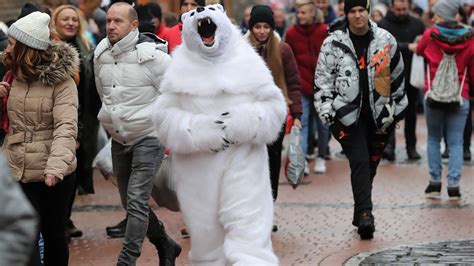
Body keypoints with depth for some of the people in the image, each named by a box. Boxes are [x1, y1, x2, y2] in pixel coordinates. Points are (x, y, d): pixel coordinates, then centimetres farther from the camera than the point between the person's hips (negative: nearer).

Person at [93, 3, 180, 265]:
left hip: (148, 138, -7)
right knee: (130, 202, 14)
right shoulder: (100, 55, 2)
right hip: (119, 141, 7)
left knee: (136, 201, -13)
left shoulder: (150, 55, -16)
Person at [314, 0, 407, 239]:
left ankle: (361, 214, 20)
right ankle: (365, 213, -17)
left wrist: (396, 108, 16)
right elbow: (322, 78, 2)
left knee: (371, 164, 8)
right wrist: (326, 109, -6)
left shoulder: (386, 41, 5)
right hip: (348, 113, -3)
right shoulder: (333, 43, -1)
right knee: (359, 162, -14)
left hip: (378, 113, 3)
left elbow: (398, 76, 14)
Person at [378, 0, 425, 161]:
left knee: (411, 113, 11)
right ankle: (389, 146, -17)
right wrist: (408, 47, -33)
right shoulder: (383, 25, -4)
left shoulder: (417, 24, 6)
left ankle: (411, 147, 19)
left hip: (411, 76, 3)